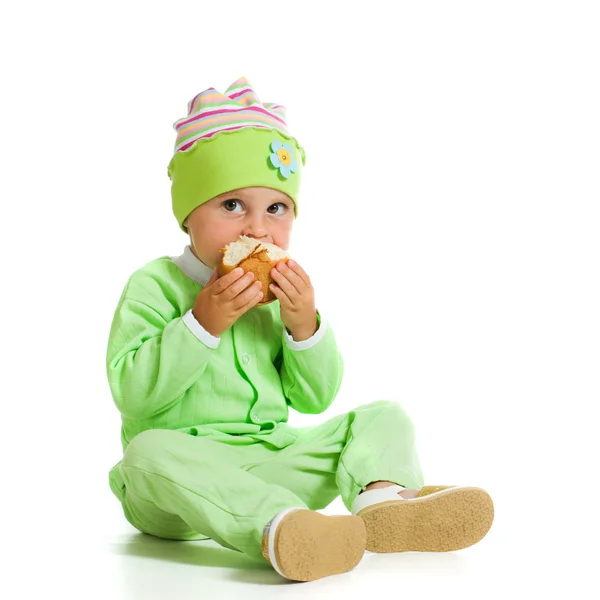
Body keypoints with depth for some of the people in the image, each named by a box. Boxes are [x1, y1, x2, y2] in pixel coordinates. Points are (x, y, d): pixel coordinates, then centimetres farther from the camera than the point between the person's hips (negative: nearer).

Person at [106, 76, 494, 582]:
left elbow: (313, 399, 8)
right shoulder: (155, 286, -5)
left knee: (385, 418, -3)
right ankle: (277, 528, -57)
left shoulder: (282, 295, 10)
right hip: (190, 468, -5)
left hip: (274, 463, 5)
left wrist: (304, 326, -9)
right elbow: (131, 393, -16)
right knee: (151, 451, -37)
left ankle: (380, 499, -37)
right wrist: (203, 323, -23)